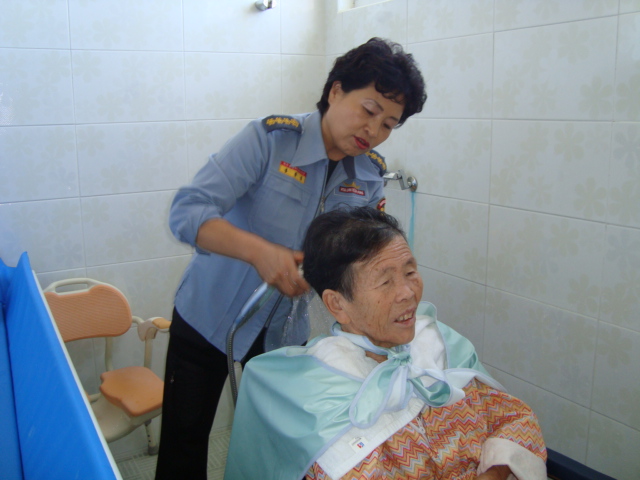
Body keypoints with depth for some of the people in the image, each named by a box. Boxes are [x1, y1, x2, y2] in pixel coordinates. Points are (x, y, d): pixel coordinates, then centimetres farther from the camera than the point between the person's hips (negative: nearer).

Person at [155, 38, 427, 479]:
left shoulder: (371, 176, -4)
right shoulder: (271, 139, -20)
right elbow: (187, 211, -27)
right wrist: (259, 251, -42)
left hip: (284, 329, 4)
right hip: (210, 315, -3)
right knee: (184, 442, 7)